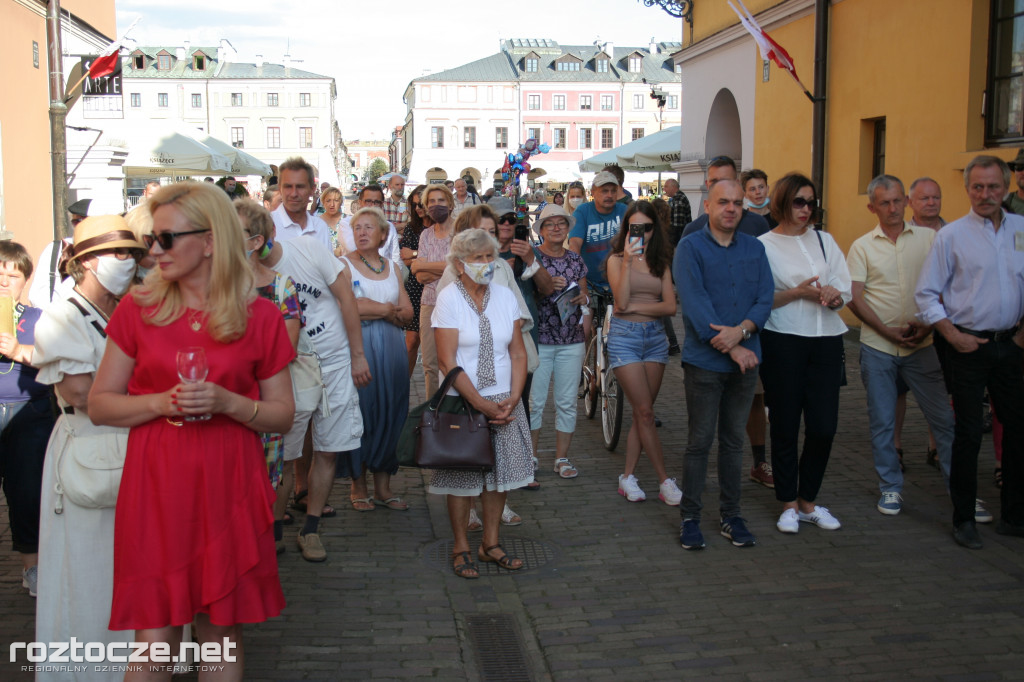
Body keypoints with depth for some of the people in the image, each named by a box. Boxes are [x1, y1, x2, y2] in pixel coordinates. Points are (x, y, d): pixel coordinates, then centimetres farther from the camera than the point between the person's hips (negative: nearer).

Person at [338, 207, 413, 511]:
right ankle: (358, 486, 9)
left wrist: (371, 308, -11)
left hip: (391, 347, 4)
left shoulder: (392, 267, 15)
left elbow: (407, 312, 7)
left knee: (390, 412, 3)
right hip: (357, 346, -4)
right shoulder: (344, 264, 1)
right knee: (360, 412, -3)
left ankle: (383, 487, 12)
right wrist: (387, 309, -6)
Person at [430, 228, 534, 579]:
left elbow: (518, 353, 6)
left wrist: (513, 399, -8)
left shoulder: (505, 296, 5)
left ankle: (490, 543, 24)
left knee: (498, 473, 9)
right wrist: (481, 404, -14)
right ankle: (461, 547, 18)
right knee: (462, 476, 2)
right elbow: (447, 362, -13)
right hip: (463, 401, -4)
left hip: (504, 402, 4)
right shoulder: (449, 298, -8)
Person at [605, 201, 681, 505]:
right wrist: (628, 261, -17)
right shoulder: (617, 259, 1)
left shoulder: (661, 262, 10)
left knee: (641, 413, 4)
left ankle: (628, 477, 13)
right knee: (645, 413, -6)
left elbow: (670, 306, -1)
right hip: (624, 335, -4)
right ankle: (665, 482, -1)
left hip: (655, 335, 4)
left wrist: (635, 307, -12)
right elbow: (621, 302, -13)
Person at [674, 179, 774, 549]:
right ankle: (690, 517, 12)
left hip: (745, 359, 4)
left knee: (734, 440, 12)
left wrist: (740, 331, -17)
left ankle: (730, 515, 22)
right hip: (705, 360, -4)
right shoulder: (690, 248, -3)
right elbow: (695, 303, -12)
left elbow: (765, 299, 2)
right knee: (699, 442, 1)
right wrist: (730, 347, -17)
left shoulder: (754, 249, 10)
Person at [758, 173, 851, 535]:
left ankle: (808, 500, 19)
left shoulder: (825, 241, 13)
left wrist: (832, 295, -12)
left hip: (826, 340, 4)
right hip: (782, 342, -4)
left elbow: (845, 290, 10)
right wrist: (798, 293, -16)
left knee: (824, 425, 1)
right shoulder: (763, 245, 1)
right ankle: (789, 504, 17)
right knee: (785, 426, 3)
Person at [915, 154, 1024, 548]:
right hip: (968, 345, -4)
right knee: (968, 434, 0)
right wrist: (953, 335, -10)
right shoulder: (951, 235, -3)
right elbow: (925, 294, -3)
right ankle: (964, 519, 13)